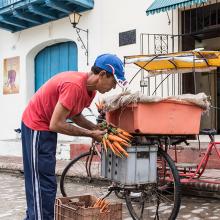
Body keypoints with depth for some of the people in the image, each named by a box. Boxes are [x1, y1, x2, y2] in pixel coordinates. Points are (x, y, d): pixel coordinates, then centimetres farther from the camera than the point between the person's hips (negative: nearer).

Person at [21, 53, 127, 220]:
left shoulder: (90, 87, -2)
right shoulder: (74, 85, -30)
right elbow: (56, 124, -28)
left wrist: (96, 129, -4)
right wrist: (91, 134, -20)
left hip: (46, 127, 10)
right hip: (36, 127, -9)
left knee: (41, 182, 17)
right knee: (44, 183, -7)